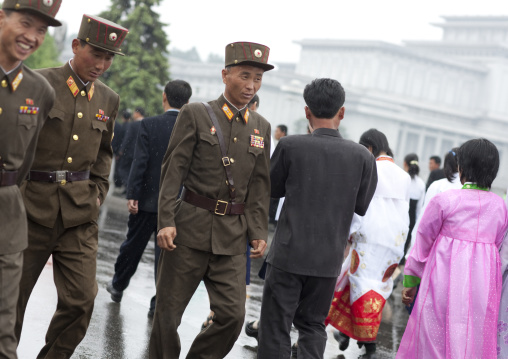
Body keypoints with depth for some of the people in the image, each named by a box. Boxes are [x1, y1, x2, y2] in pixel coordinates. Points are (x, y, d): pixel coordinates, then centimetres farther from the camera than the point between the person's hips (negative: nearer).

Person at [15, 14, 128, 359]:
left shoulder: (109, 100, 10)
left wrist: (98, 192, 12)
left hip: (80, 214, 4)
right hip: (32, 208, -3)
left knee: (81, 300, -2)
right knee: (12, 297, 6)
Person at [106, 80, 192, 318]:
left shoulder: (149, 125, -8)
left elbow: (139, 162, -13)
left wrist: (132, 195, -11)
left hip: (147, 200, -1)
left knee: (133, 245, 16)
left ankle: (118, 285, 35)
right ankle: (159, 303, 6)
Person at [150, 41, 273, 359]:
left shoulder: (261, 127, 11)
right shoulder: (195, 115, -1)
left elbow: (260, 185, 12)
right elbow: (173, 170, -4)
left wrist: (259, 232, 4)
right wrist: (166, 221, -12)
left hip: (233, 236, 3)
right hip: (191, 226, -3)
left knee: (233, 314, -4)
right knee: (168, 312, 4)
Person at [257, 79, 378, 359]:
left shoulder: (290, 146, -10)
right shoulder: (362, 157, -5)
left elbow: (272, 189, 3)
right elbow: (362, 207, 3)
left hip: (289, 254, -2)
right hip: (329, 258, 3)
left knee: (276, 326, 5)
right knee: (313, 325, 17)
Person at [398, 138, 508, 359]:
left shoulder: (444, 200, -8)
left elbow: (423, 242, -2)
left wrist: (410, 281, 6)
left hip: (446, 278, -4)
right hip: (483, 282, 4)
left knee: (435, 340, 5)